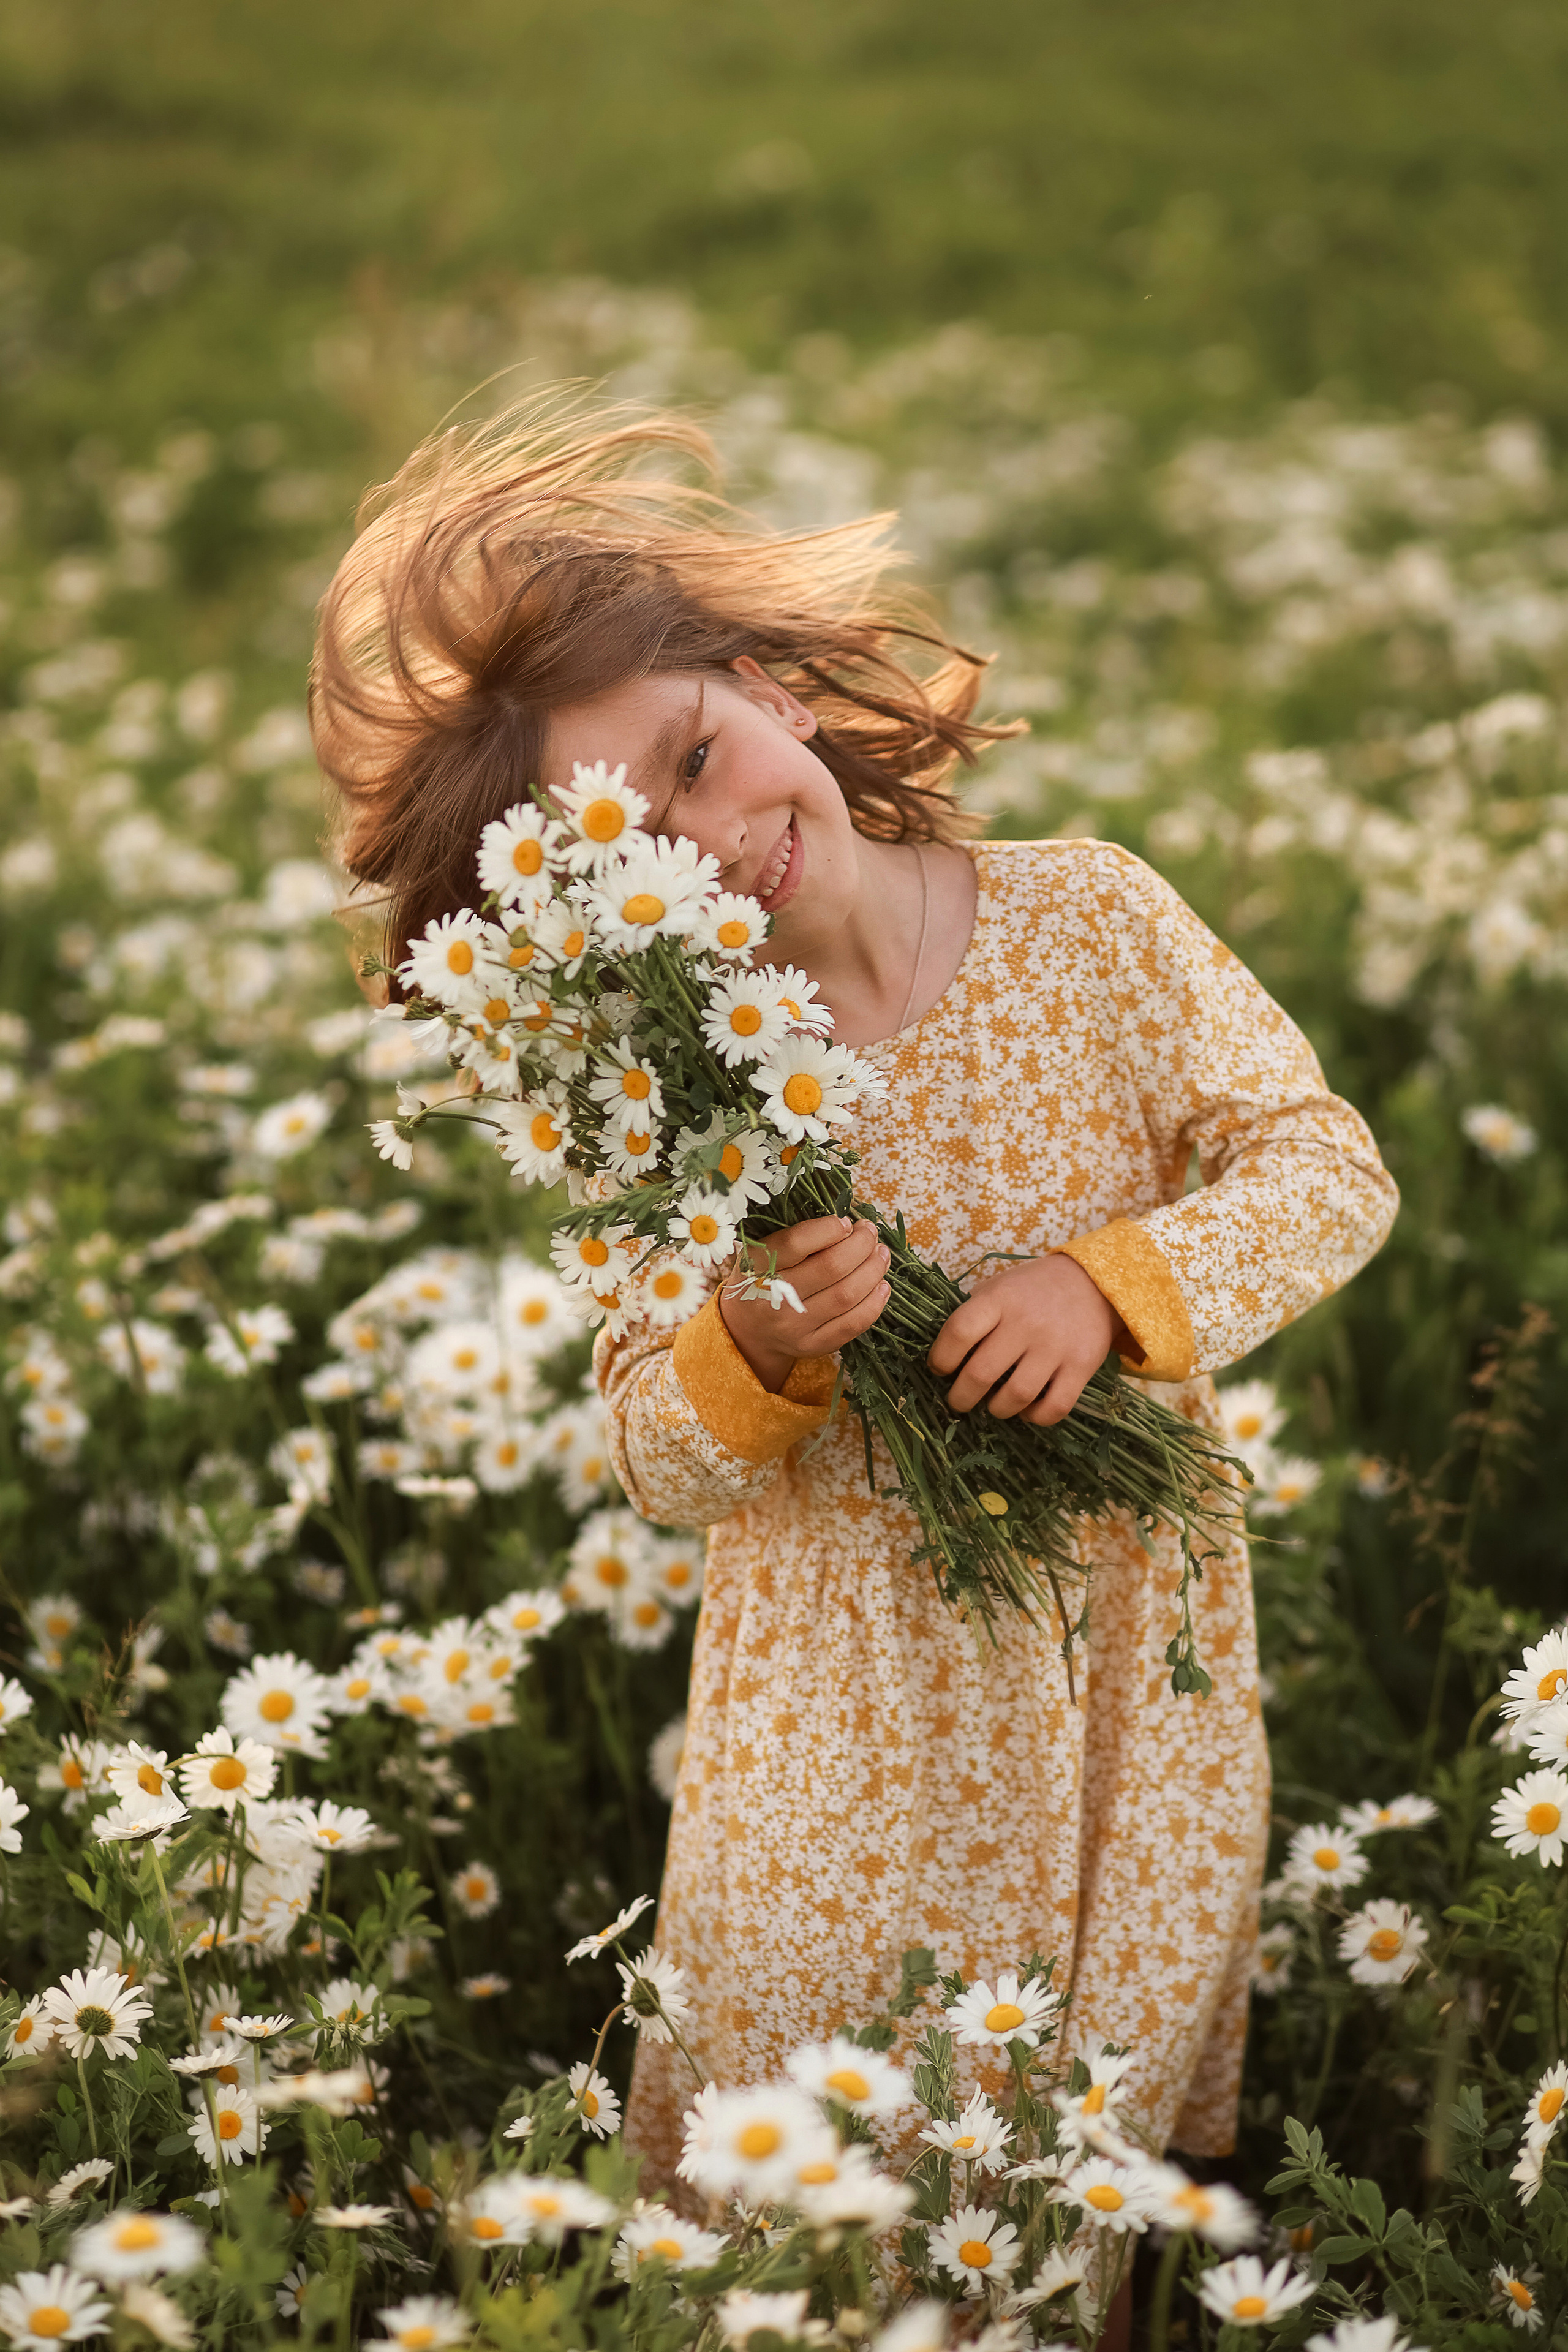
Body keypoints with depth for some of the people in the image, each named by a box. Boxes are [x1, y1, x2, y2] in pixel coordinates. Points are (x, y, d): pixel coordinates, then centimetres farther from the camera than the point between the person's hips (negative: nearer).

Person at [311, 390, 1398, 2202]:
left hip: (1122, 1687, 0)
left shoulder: (1085, 917, -8)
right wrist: (754, 1354, -24)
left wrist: (1109, 1280, -22)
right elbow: (655, 1467, -2)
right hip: (839, 1736, 0)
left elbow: (1330, 1171, -5)